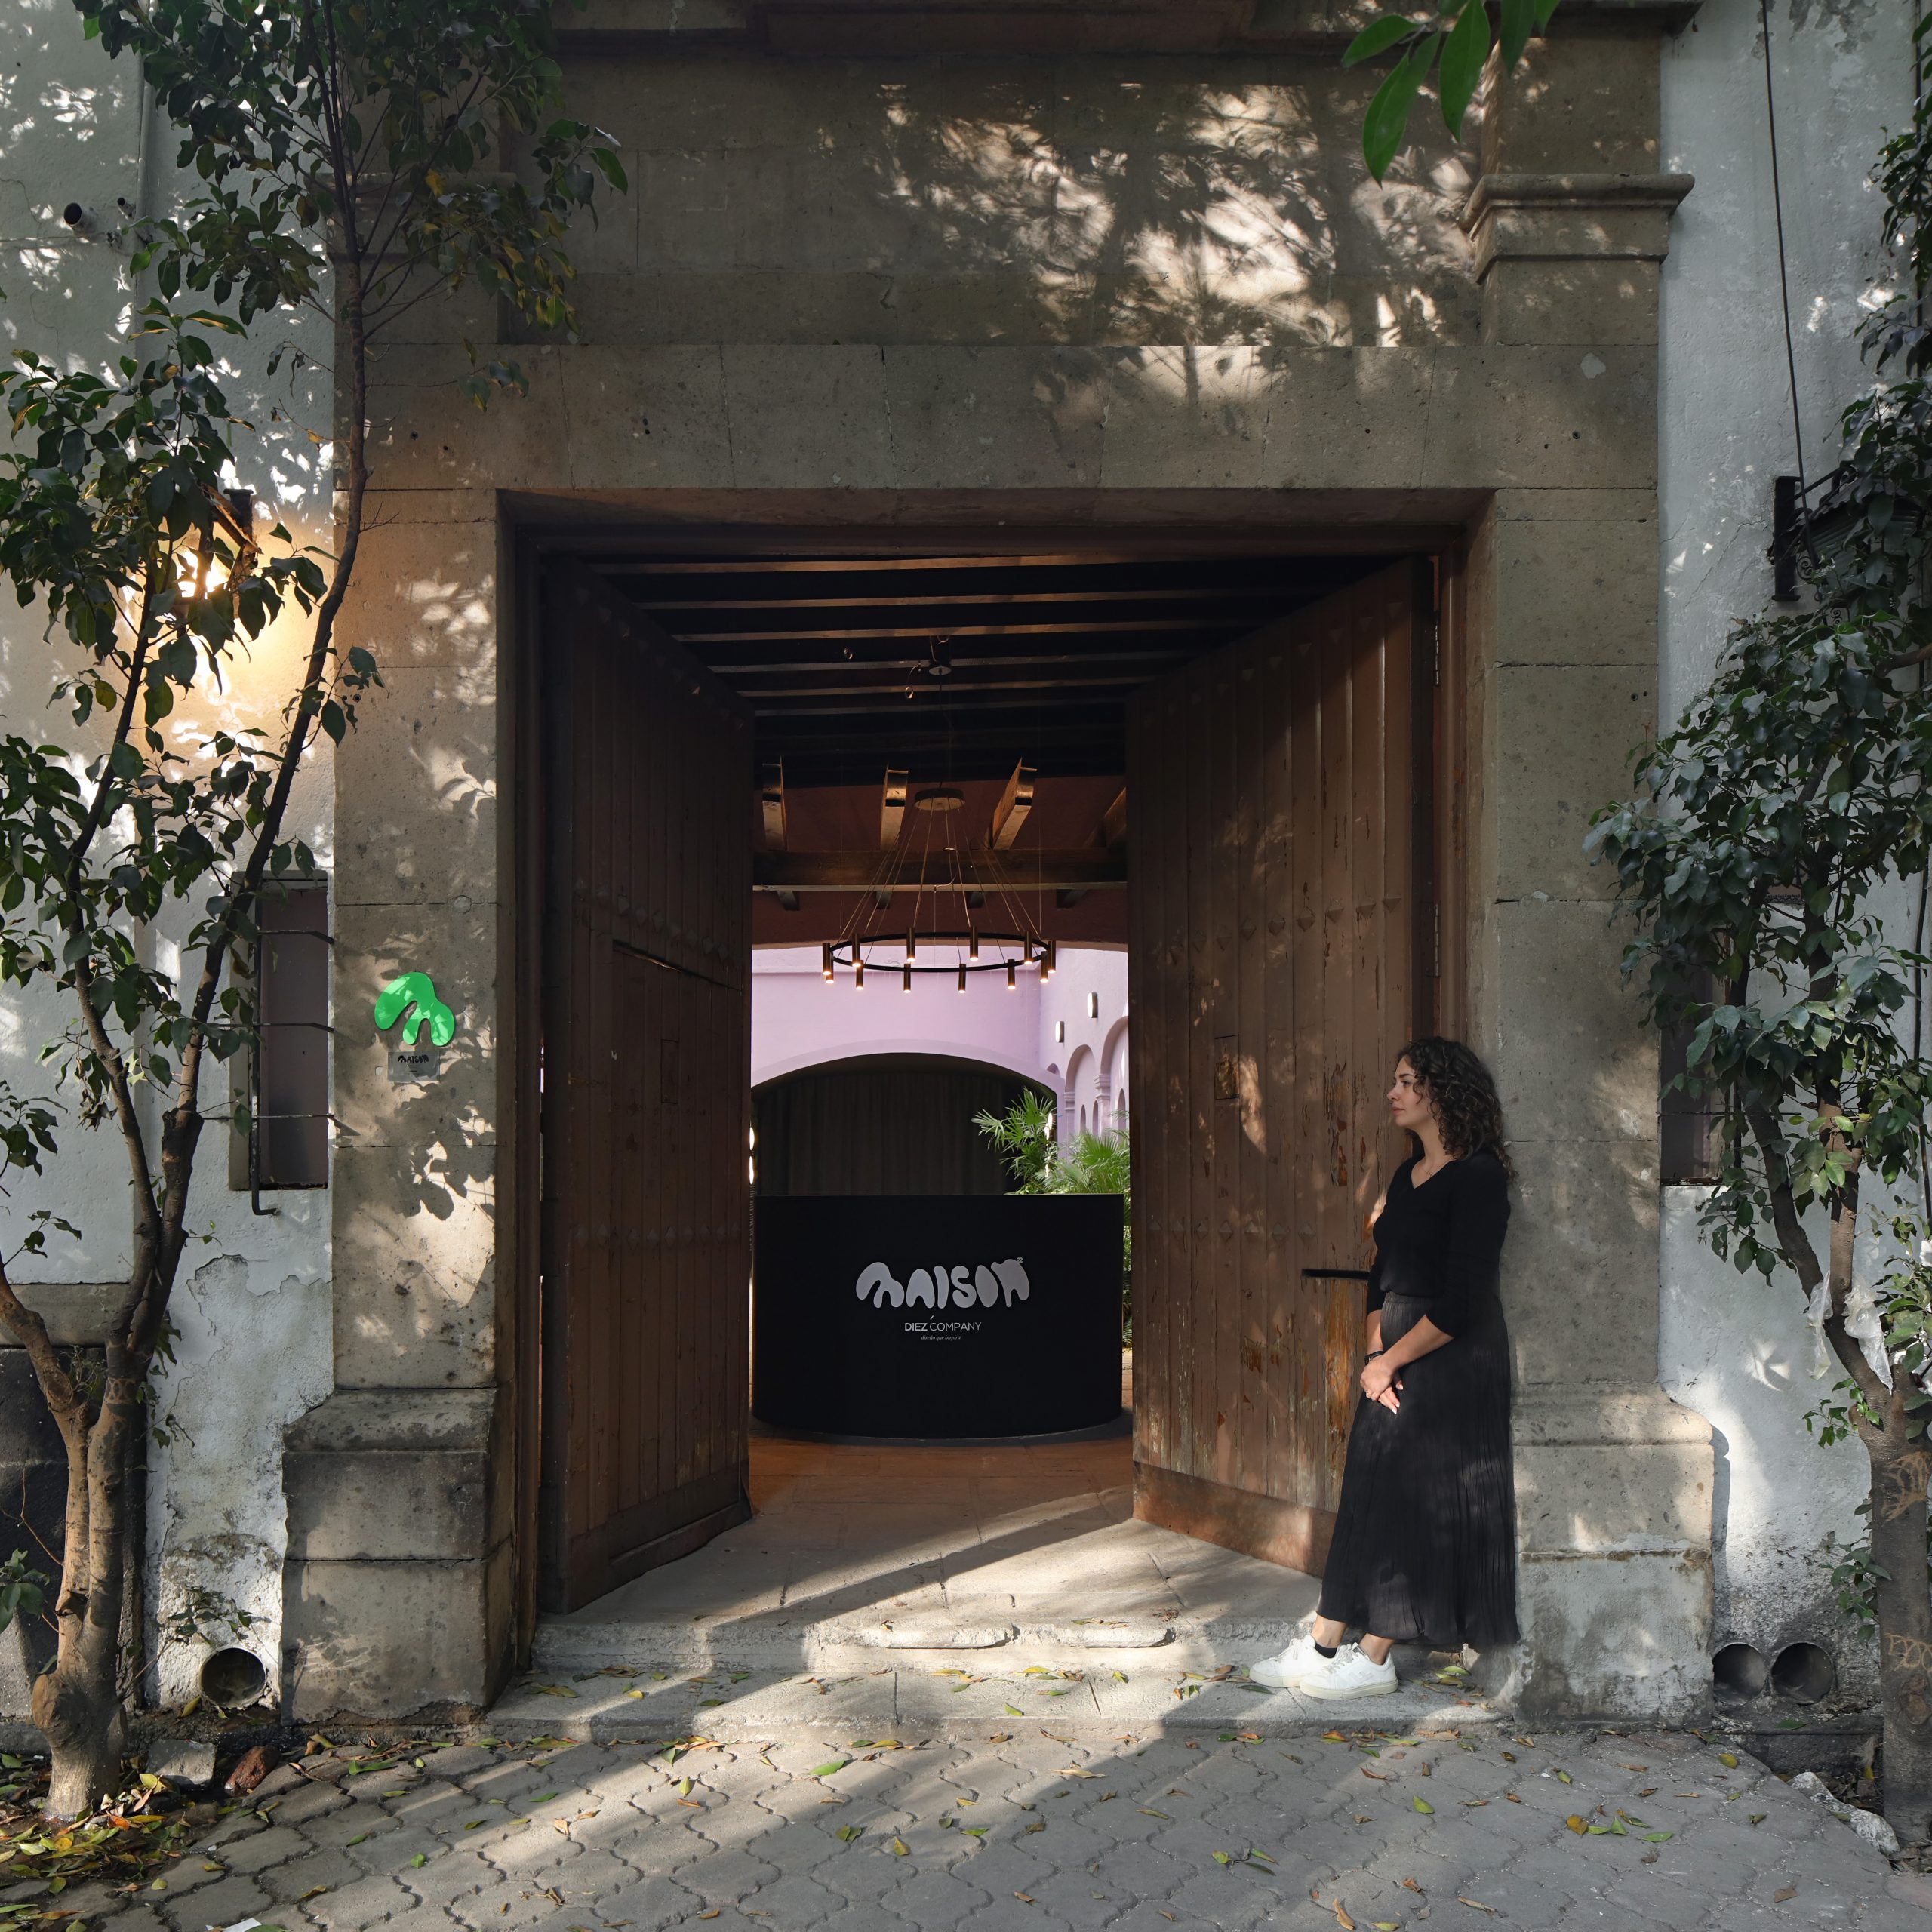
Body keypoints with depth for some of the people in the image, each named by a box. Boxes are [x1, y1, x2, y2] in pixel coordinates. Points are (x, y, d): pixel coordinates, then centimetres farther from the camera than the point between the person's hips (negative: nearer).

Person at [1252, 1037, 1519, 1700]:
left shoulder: (1477, 1177, -15)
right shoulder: (1407, 1175, 12)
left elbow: (1460, 1302, -19)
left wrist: (1390, 1360, -12)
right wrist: (1375, 1353, -2)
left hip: (1452, 1363, -8)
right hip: (1396, 1359, 8)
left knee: (1409, 1502, -1)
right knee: (1369, 1498, 10)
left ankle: (1373, 1662, 11)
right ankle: (1322, 1649, 16)